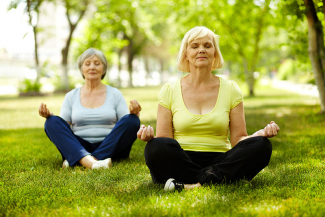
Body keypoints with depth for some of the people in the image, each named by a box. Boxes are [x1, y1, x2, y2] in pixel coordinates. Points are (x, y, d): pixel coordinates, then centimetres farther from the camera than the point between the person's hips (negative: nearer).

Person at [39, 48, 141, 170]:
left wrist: (135, 113, -17)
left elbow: (128, 126, 5)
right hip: (78, 149, 1)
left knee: (131, 120, -24)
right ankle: (88, 161, -47)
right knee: (52, 122, -21)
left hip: (110, 148, -1)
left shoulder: (115, 94, 12)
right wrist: (49, 115, -11)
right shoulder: (71, 96, 14)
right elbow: (62, 129, 8)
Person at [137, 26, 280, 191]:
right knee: (157, 147, -34)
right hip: (181, 163, -1)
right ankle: (220, 180, -25)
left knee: (261, 146, -26)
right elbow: (164, 142, 2)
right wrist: (150, 136, -21)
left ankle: (193, 184, -31)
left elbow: (238, 139, 6)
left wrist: (261, 133, -14)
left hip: (219, 162, 2)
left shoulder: (231, 89, 9)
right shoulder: (169, 90, 6)